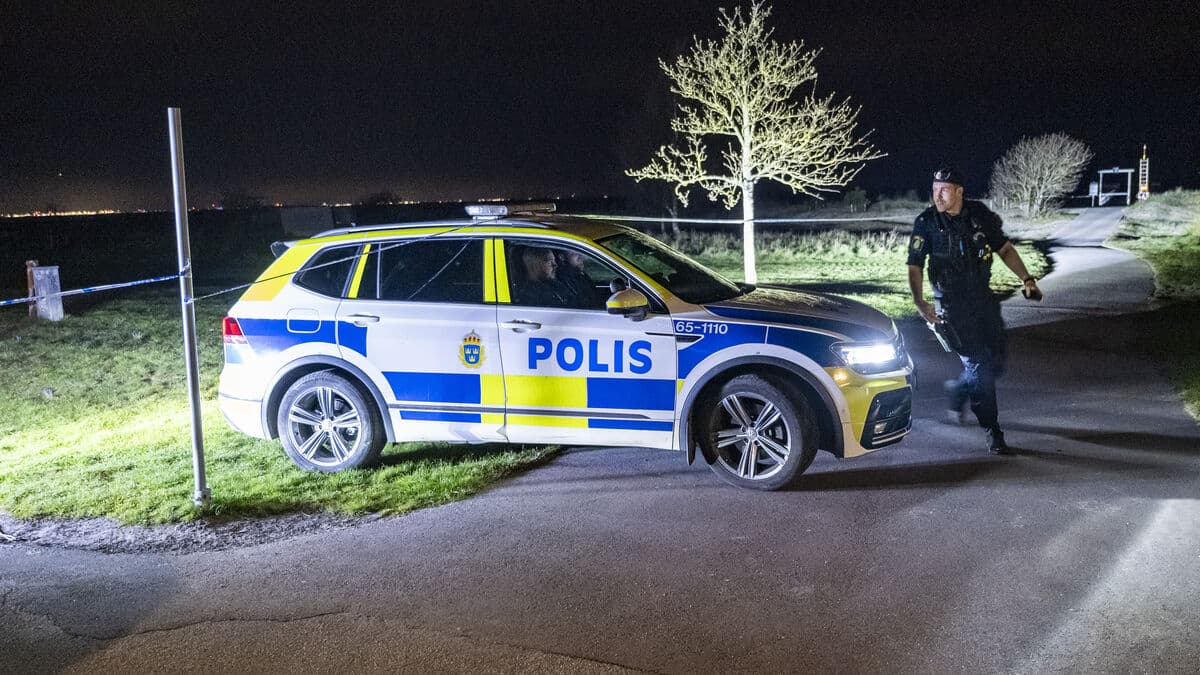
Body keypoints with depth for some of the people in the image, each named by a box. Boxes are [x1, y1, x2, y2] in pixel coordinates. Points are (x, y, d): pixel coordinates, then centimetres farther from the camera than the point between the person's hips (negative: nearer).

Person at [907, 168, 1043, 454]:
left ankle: (957, 389, 36)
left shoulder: (980, 215, 1)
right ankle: (993, 433, 3)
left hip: (983, 298, 4)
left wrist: (1026, 279, 0)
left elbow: (1005, 248, 11)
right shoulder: (926, 223, -9)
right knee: (979, 366, -8)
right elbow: (914, 268, -9)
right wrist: (920, 304, -23)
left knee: (997, 361, 7)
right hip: (952, 304, -4)